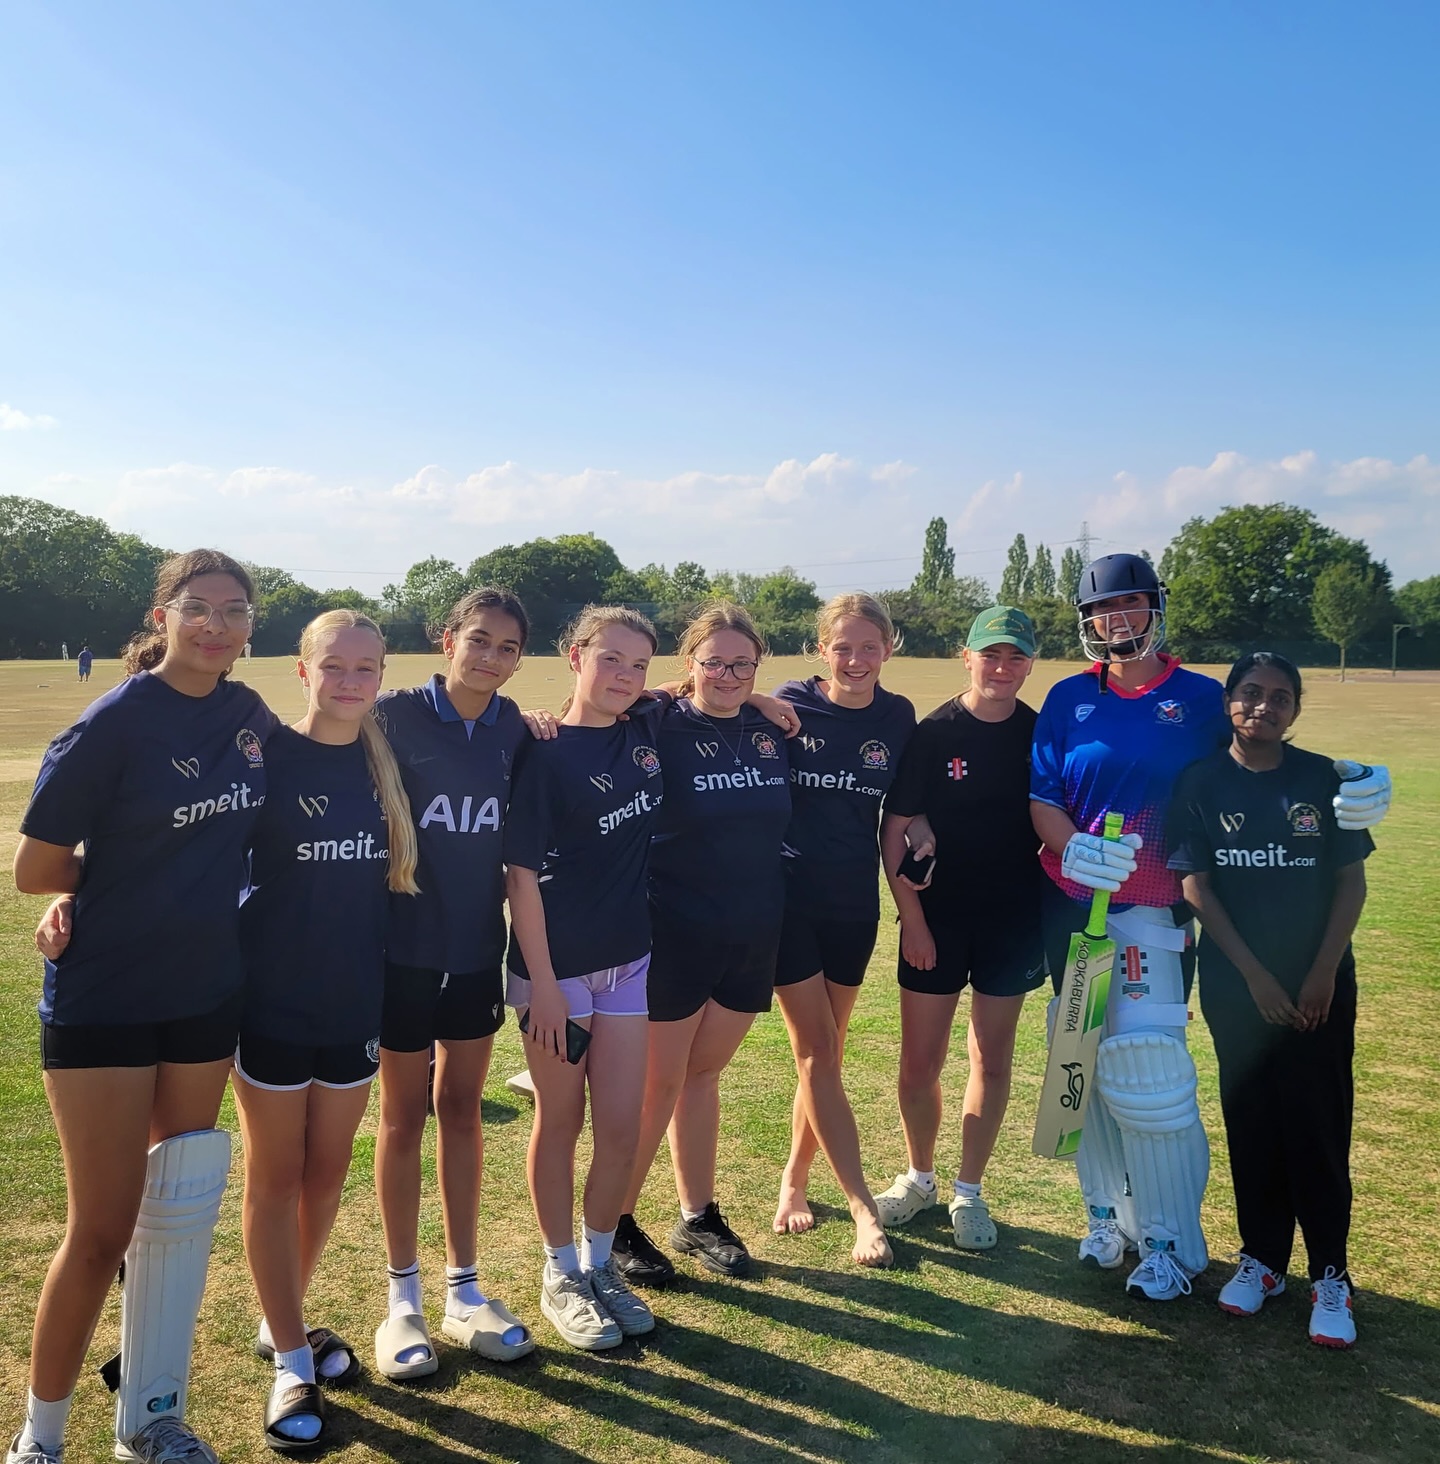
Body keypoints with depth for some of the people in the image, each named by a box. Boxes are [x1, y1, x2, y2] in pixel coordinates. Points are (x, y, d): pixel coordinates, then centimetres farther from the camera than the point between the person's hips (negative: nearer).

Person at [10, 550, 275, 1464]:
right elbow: (36, 870, -11)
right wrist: (130, 877, -4)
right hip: (104, 1002, -5)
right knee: (103, 1231, 3)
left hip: (207, 998, 5)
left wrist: (199, 872, 2)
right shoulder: (113, 725, -15)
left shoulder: (251, 717, 2)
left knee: (179, 1211, 15)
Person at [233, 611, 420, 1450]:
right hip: (271, 1002, -4)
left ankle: (285, 1323, 38)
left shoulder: (390, 761, 1)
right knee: (276, 1179, 8)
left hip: (356, 1003, 4)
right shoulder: (263, 757, -10)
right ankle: (291, 1365, 23)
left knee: (328, 1175, 16)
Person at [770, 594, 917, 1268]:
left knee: (824, 1053, 12)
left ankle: (794, 1181, 30)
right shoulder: (790, 707, -10)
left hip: (854, 905, 3)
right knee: (817, 1052, -2)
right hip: (789, 899, -3)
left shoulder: (897, 717, 0)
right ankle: (864, 1207, 8)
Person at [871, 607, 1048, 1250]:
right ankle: (919, 1177, 29)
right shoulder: (932, 734, -7)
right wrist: (913, 921, -9)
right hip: (936, 919, -1)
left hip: (1013, 921, 2)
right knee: (920, 1062, 5)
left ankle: (968, 1193, 26)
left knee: (992, 1062, 10)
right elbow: (894, 832, -6)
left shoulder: (1042, 735, 0)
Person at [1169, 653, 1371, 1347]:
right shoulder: (1202, 783, -4)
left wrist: (1323, 972, -8)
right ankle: (1261, 1256, 24)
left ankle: (1330, 1273, 15)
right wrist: (1255, 975, -9)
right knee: (1251, 1121, 10)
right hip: (1235, 982, 0)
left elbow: (1351, 880, 0)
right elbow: (1197, 886, -5)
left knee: (1318, 1125, 2)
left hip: (1319, 982, 0)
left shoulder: (1322, 778, -3)